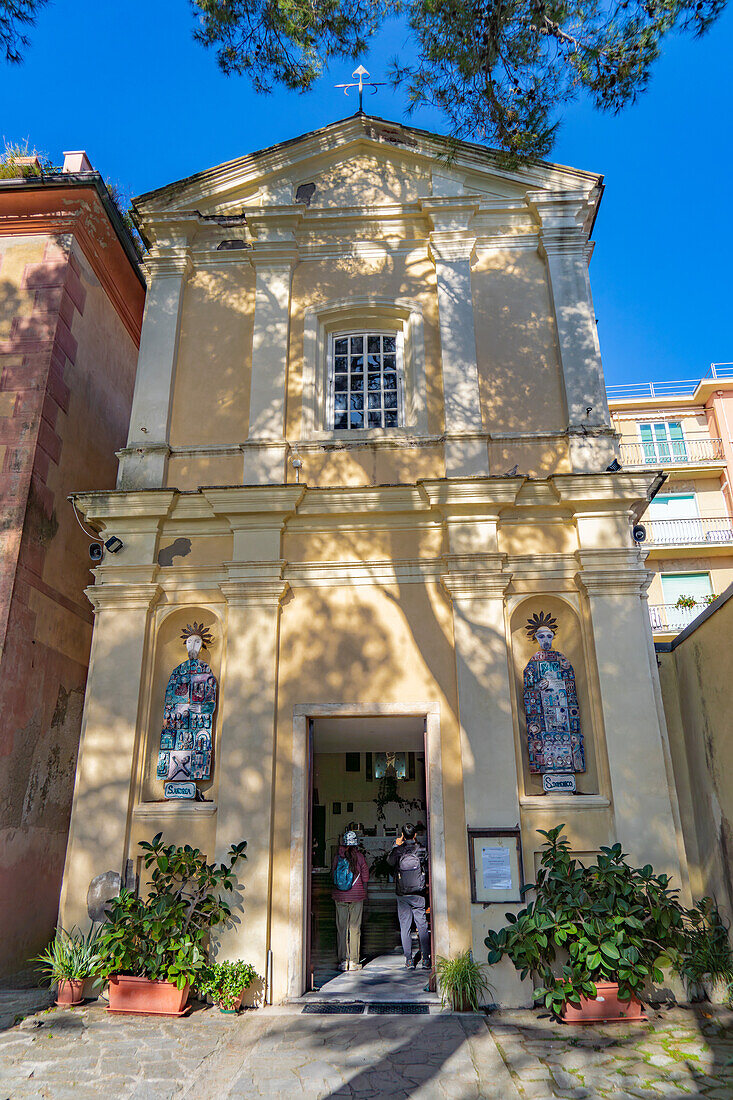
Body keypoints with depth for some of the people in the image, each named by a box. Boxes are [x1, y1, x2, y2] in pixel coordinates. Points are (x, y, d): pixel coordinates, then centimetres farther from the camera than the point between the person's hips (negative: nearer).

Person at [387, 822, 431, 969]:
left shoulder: (398, 850, -6)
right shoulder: (421, 849, -5)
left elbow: (390, 861, 14)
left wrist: (396, 845, 21)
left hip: (402, 895, 0)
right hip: (418, 894, 0)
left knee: (405, 927, 6)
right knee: (422, 926, 5)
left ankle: (409, 959, 6)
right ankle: (425, 959, 3)